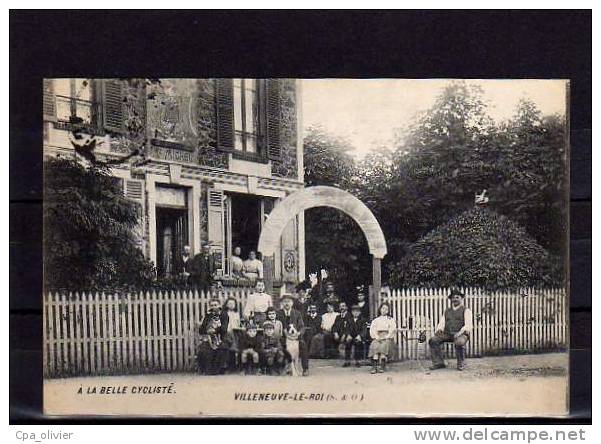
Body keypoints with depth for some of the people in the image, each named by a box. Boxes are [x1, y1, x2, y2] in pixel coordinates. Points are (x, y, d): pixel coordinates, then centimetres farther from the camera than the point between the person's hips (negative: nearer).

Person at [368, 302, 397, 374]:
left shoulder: (391, 320, 22)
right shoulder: (375, 320, 24)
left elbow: (393, 330, 7)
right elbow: (372, 330, 10)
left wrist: (386, 337, -9)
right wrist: (377, 337, -9)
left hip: (387, 339, -1)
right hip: (377, 338, 1)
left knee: (384, 345, -35)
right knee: (374, 346, -33)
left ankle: (382, 366, -42)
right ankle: (374, 366, -42)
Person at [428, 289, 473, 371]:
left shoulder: (466, 310, 6)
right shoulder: (447, 311, 22)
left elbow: (468, 325, -7)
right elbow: (441, 323, 14)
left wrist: (460, 332, -24)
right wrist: (438, 330, -10)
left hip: (462, 334, -5)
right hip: (447, 334, 5)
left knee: (459, 343, -38)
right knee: (433, 340, -20)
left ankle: (461, 364, -16)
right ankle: (438, 363, -17)